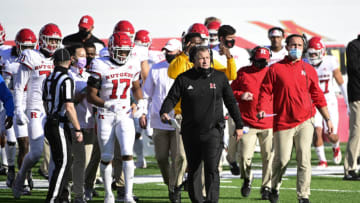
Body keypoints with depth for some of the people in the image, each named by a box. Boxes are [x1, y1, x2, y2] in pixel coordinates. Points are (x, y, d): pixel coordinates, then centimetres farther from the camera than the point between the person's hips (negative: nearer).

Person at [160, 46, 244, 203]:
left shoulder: (219, 77, 6)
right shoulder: (184, 79, 4)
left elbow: (231, 103, 12)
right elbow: (172, 98, 0)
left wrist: (239, 125, 12)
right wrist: (164, 112, -21)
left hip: (213, 131, -2)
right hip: (190, 133, 2)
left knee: (212, 168, -14)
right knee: (193, 170, 9)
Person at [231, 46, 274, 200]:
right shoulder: (243, 73, 6)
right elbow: (230, 92, 11)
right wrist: (240, 95, -10)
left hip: (269, 124, 1)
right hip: (248, 122, -1)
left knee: (269, 156, -1)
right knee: (245, 155, -6)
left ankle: (267, 187, 11)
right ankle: (247, 179, 22)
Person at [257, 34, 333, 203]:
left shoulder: (308, 70, 11)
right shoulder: (275, 69, 4)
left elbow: (317, 96, 15)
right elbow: (266, 91, 2)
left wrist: (327, 118, 14)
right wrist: (262, 109, -16)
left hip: (305, 121, 1)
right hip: (282, 122, -1)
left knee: (304, 160, -7)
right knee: (282, 160, 0)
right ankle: (274, 188, 27)